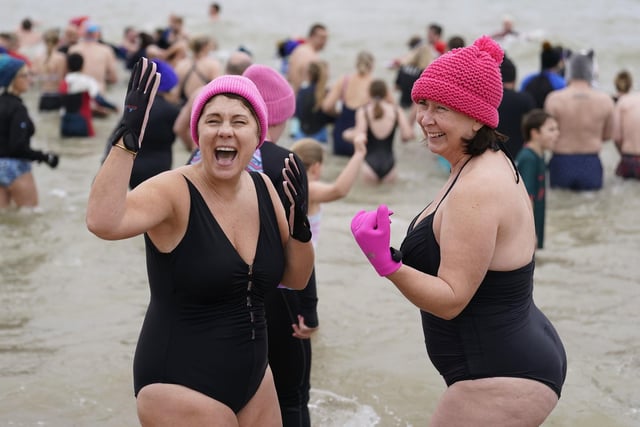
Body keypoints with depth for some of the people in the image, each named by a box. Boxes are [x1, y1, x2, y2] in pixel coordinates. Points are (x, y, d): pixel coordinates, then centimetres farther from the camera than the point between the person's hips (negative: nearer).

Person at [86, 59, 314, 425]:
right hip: (181, 386, -6)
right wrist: (127, 137, -39)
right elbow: (103, 223, -35)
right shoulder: (174, 191, -16)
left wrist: (299, 220, -8)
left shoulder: (263, 188, 2)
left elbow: (296, 279, 9)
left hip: (253, 376, 6)